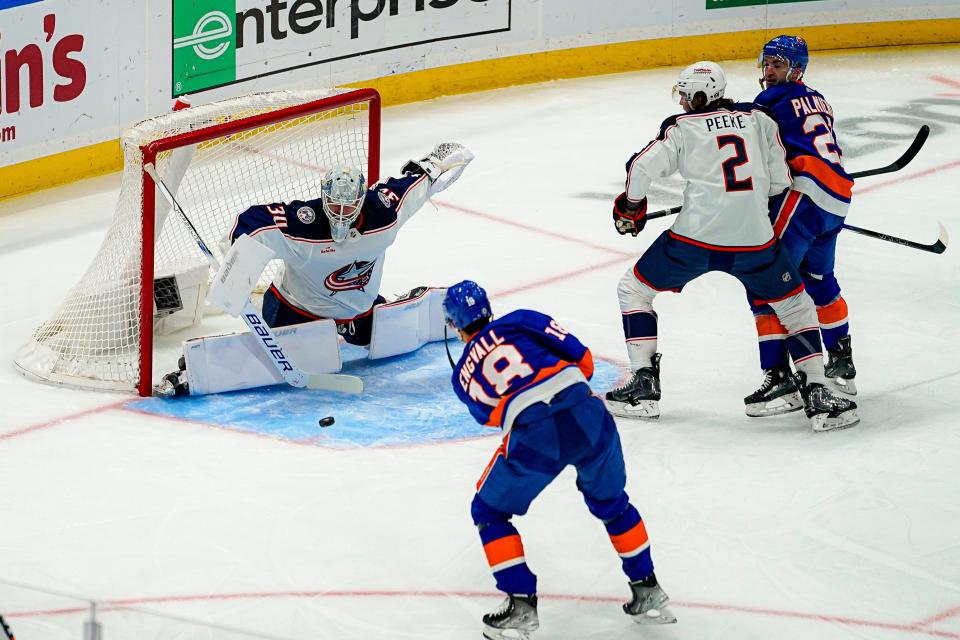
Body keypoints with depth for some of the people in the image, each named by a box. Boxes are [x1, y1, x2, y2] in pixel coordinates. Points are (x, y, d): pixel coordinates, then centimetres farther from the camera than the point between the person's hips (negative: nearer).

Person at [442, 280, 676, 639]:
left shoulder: (464, 375, 21)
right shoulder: (521, 321, 19)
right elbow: (582, 358, 13)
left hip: (535, 437, -2)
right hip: (588, 416, 3)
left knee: (489, 512, 20)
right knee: (610, 502, 28)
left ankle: (521, 605, 9)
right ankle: (648, 593, 30)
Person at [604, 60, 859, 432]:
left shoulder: (681, 127, 5)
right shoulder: (758, 119, 11)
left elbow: (643, 167, -4)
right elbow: (779, 182, 9)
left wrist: (631, 207, 15)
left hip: (696, 236, -2)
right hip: (755, 240, 2)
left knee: (633, 290, 19)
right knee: (796, 307, 22)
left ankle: (644, 386, 13)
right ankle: (817, 395, 10)